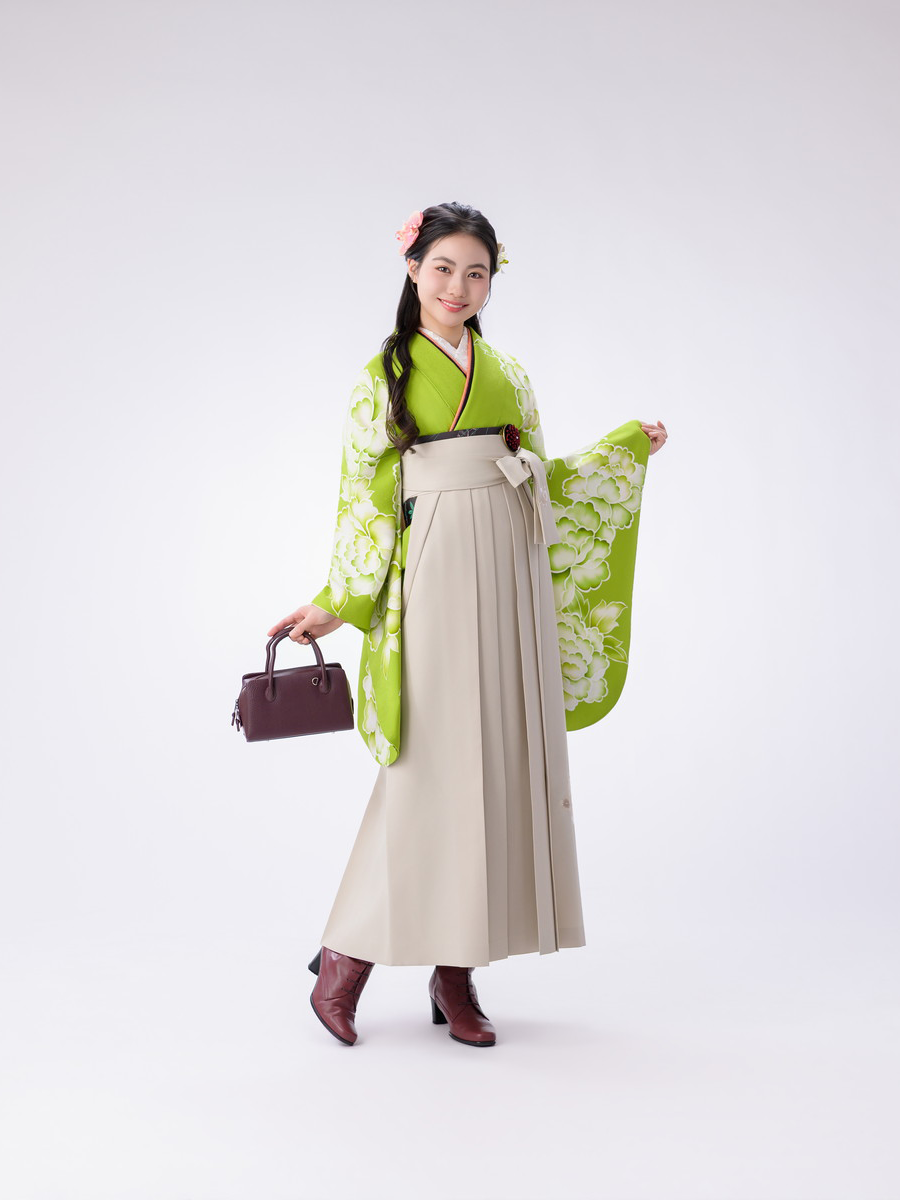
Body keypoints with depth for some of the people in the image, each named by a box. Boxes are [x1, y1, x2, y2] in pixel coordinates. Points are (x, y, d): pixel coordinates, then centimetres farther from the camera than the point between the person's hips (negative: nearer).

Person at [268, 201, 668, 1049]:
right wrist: (333, 604, -3)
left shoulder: (508, 373, 18)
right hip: (437, 571, -5)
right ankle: (347, 956, 4)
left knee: (500, 761, 2)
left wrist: (628, 447, 22)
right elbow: (364, 499, 2)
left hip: (513, 574, 5)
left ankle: (457, 970, 10)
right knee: (432, 764, -8)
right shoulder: (385, 374, 5)